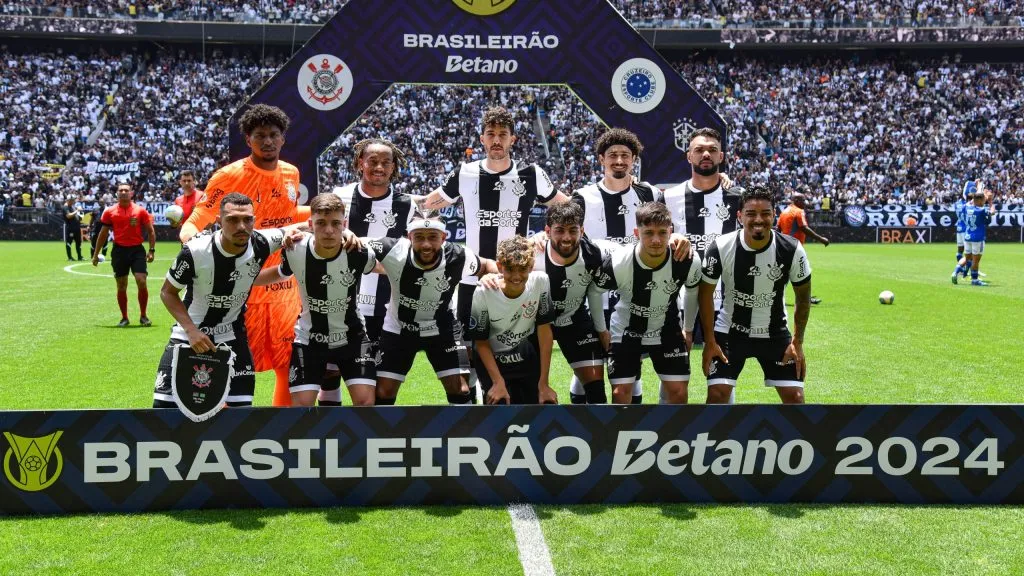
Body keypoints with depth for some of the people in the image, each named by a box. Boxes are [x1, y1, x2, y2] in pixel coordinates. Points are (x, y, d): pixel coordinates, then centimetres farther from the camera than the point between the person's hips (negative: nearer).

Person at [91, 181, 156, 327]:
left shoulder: (140, 210, 1)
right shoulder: (110, 212, 4)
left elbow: (150, 231, 5)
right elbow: (103, 233, 11)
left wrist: (152, 250, -3)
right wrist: (96, 254, 10)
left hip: (137, 250, -1)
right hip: (119, 251, 1)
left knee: (142, 282, -10)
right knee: (121, 286, 5)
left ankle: (143, 316, 5)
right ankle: (124, 318, 17)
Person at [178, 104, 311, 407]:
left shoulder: (291, 173, 7)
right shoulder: (229, 176, -10)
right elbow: (193, 223, -10)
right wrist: (191, 238, -32)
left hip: (284, 289, 5)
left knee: (292, 366, 11)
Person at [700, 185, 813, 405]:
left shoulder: (792, 250, -17)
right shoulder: (720, 248, -19)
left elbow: (803, 296, -2)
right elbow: (706, 293, -6)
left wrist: (797, 341, -4)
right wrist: (710, 341, -7)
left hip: (775, 333, 1)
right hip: (730, 330, -1)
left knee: (795, 397, -3)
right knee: (717, 394, -10)